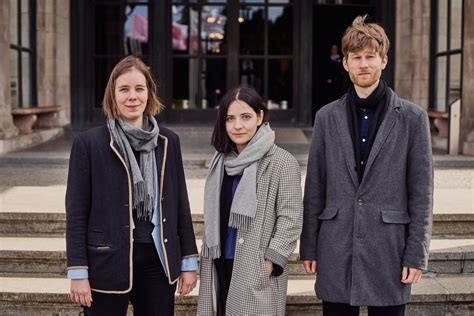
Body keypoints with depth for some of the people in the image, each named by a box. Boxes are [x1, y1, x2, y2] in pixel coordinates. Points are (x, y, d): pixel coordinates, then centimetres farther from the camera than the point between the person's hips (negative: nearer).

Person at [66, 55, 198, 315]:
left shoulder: (168, 142, 6)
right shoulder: (88, 143, -4)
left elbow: (180, 204, 10)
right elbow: (76, 212, -3)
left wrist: (189, 261, 8)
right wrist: (78, 272, -7)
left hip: (158, 261, 3)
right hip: (107, 264, -3)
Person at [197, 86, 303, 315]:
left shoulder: (281, 162, -9)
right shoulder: (221, 161, 12)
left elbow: (291, 218, -12)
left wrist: (270, 261, -16)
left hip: (257, 271, -6)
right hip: (220, 266, 6)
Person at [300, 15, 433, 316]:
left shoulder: (412, 117, -1)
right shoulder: (327, 117, 6)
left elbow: (422, 192, -1)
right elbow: (315, 188, 7)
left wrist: (416, 254, -5)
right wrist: (309, 246, 6)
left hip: (388, 251, -2)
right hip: (336, 252, 2)